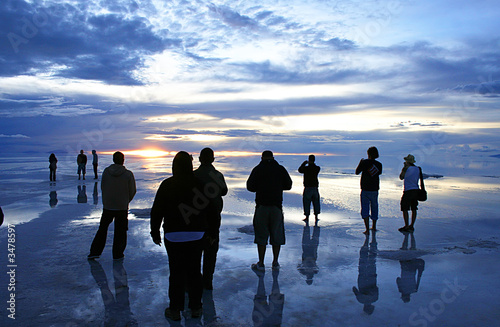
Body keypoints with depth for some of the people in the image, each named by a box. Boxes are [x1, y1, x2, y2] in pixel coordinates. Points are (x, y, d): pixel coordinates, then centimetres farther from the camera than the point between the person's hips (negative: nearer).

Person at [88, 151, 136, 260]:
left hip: (107, 206, 2)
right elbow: (132, 191, -6)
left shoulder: (106, 171, -5)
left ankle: (95, 252, 16)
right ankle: (117, 254, 16)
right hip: (122, 207, -2)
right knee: (120, 231, 10)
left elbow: (102, 188, 3)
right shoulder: (128, 174, -12)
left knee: (102, 229, 17)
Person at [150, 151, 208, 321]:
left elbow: (157, 211, -3)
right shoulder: (200, 184, -1)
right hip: (196, 236, 2)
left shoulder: (167, 185, -6)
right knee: (194, 271, 12)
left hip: (173, 237, -2)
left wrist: (155, 233, 9)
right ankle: (195, 307, 22)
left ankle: (175, 309, 16)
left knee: (176, 272, 7)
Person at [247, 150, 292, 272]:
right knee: (276, 234, 11)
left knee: (261, 234, 5)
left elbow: (250, 186, -5)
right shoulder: (281, 169, 4)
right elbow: (288, 185, 8)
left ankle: (261, 264, 8)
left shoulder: (257, 169, -1)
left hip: (262, 206, -1)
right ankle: (275, 263, 17)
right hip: (277, 206, 2)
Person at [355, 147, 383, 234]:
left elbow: (357, 172, 1)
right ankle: (374, 227, 32)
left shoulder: (364, 162, -9)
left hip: (365, 190, -3)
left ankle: (367, 229, -12)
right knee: (374, 207, 18)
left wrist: (360, 163, 16)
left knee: (365, 208, -1)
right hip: (375, 190, 3)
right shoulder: (379, 165, 0)